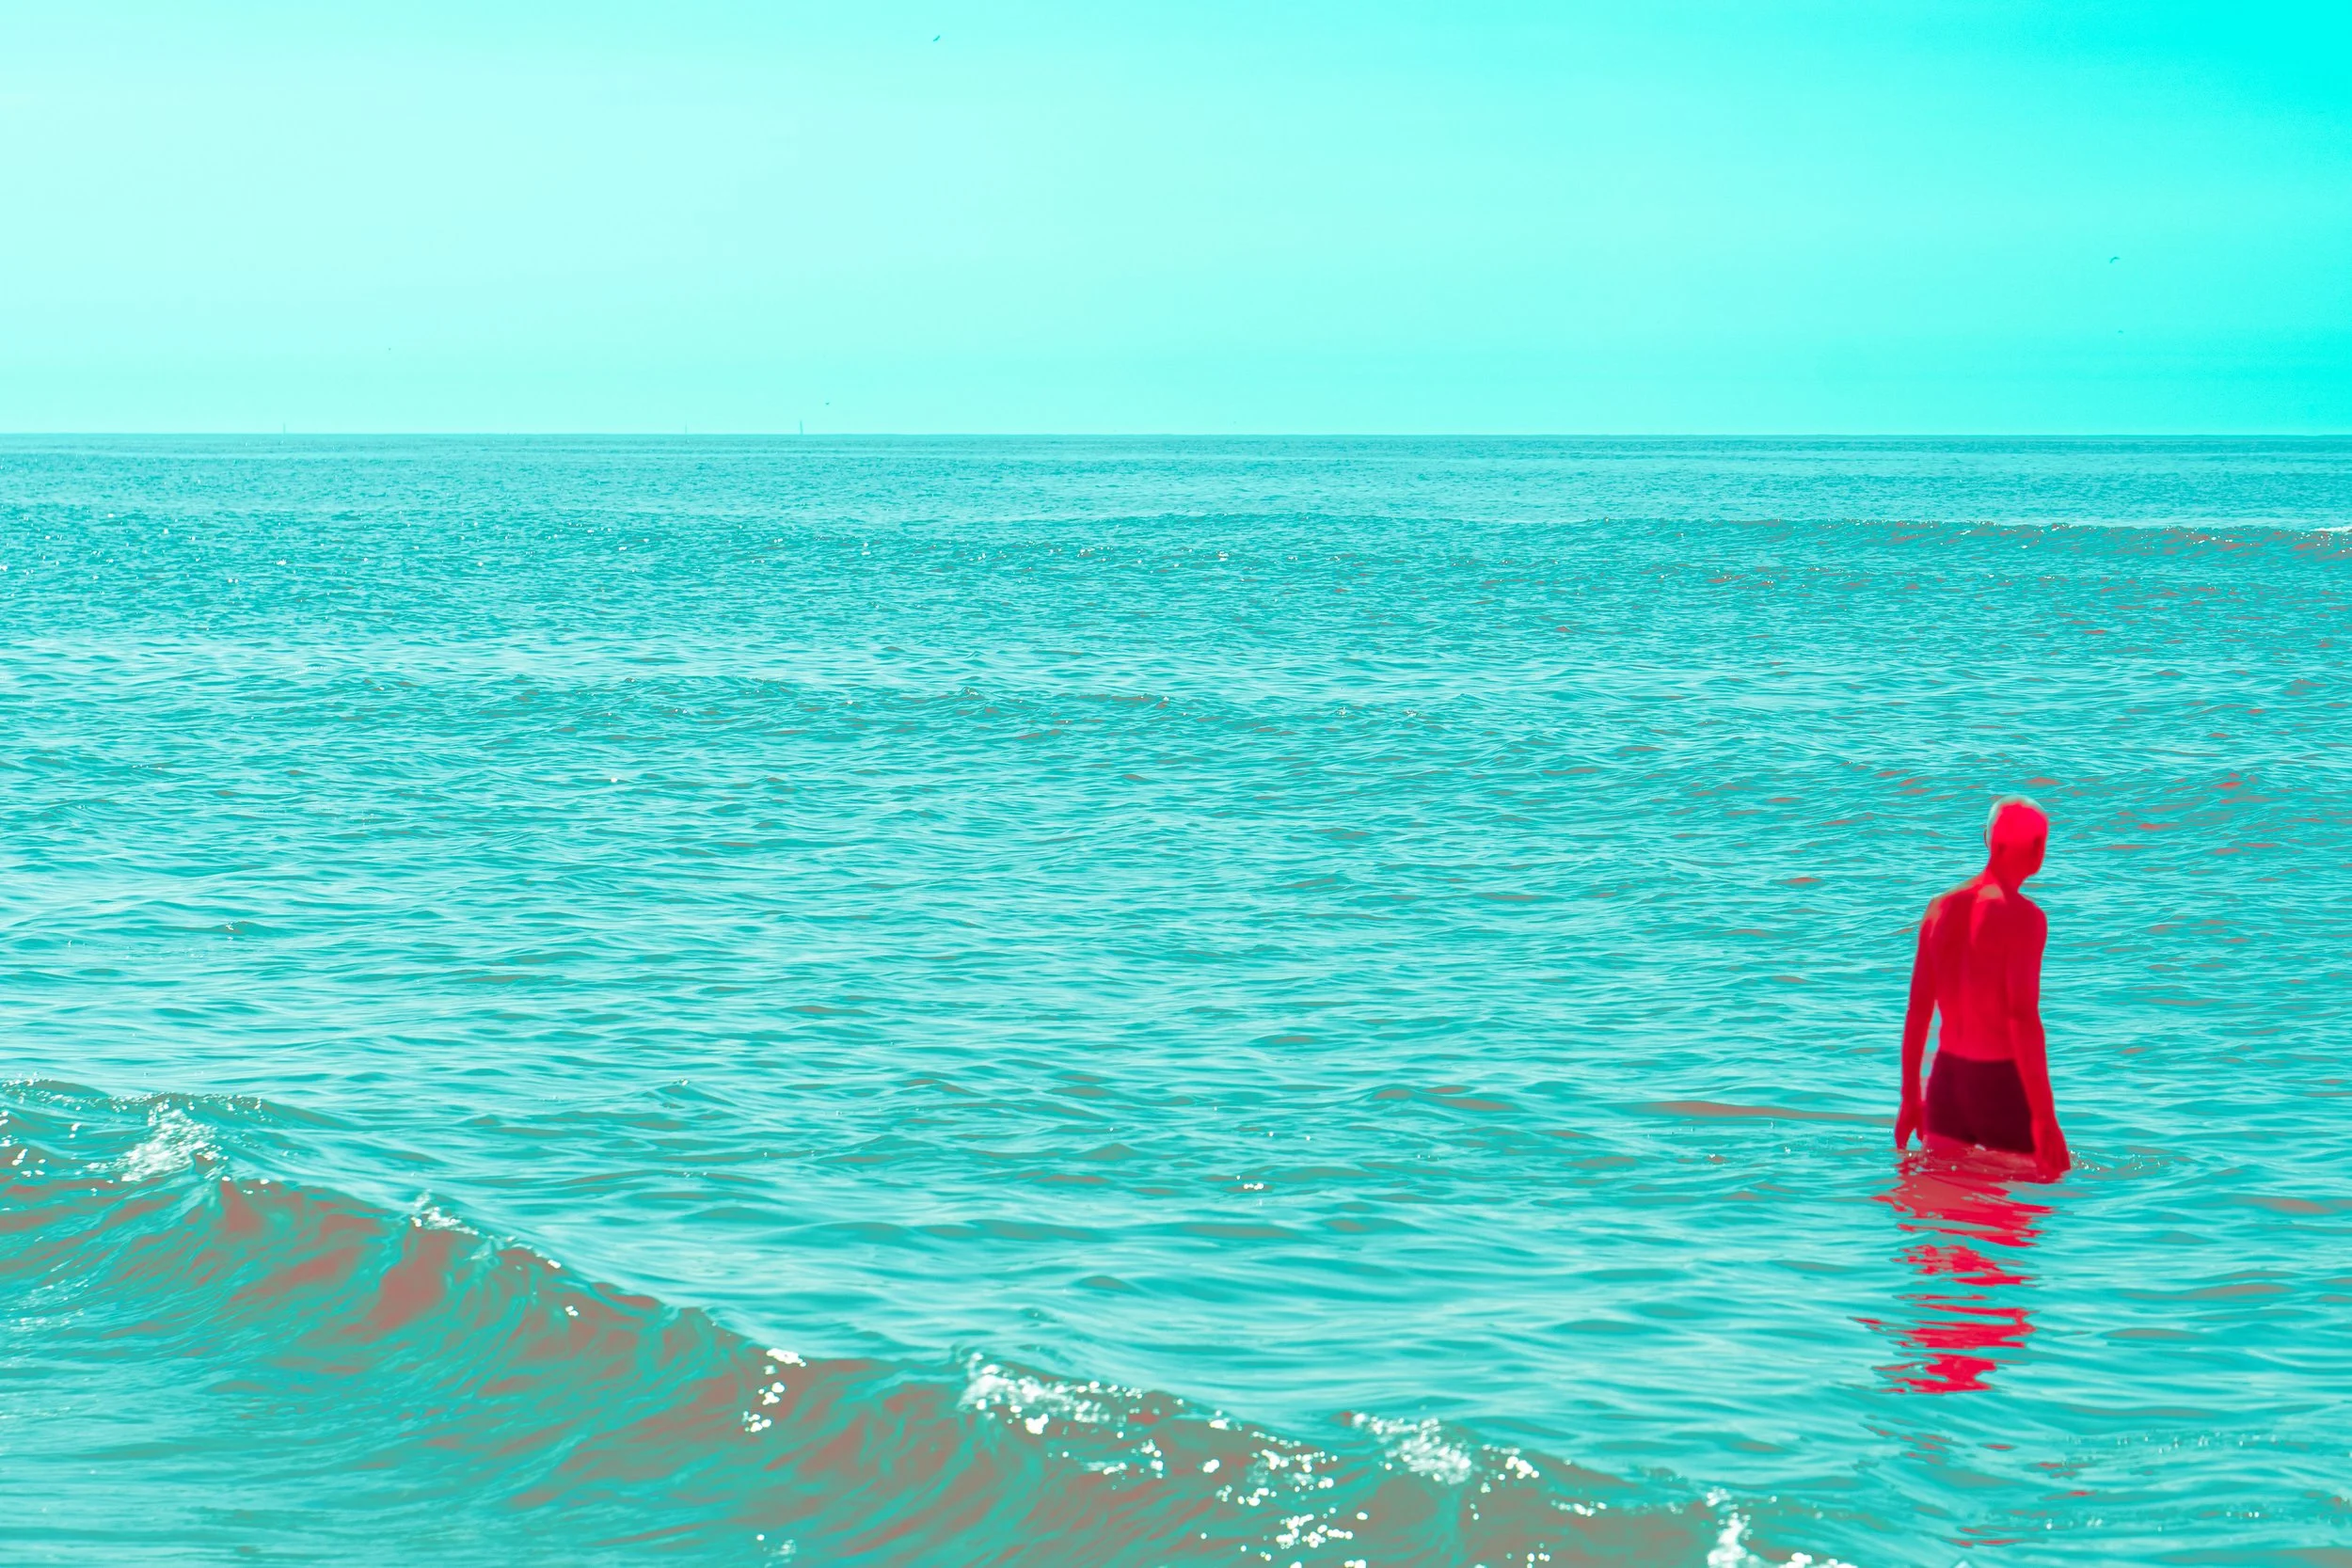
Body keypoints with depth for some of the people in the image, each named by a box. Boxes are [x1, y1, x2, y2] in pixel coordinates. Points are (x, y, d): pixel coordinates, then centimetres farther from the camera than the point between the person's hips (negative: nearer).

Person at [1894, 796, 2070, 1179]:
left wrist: (1910, 1099, 20)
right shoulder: (2022, 917, -13)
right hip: (2002, 1085, -7)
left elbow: (1916, 1013, 12)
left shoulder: (1941, 909, 8)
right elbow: (2023, 1019, -20)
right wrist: (2044, 1117, -19)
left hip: (1948, 1078, 7)